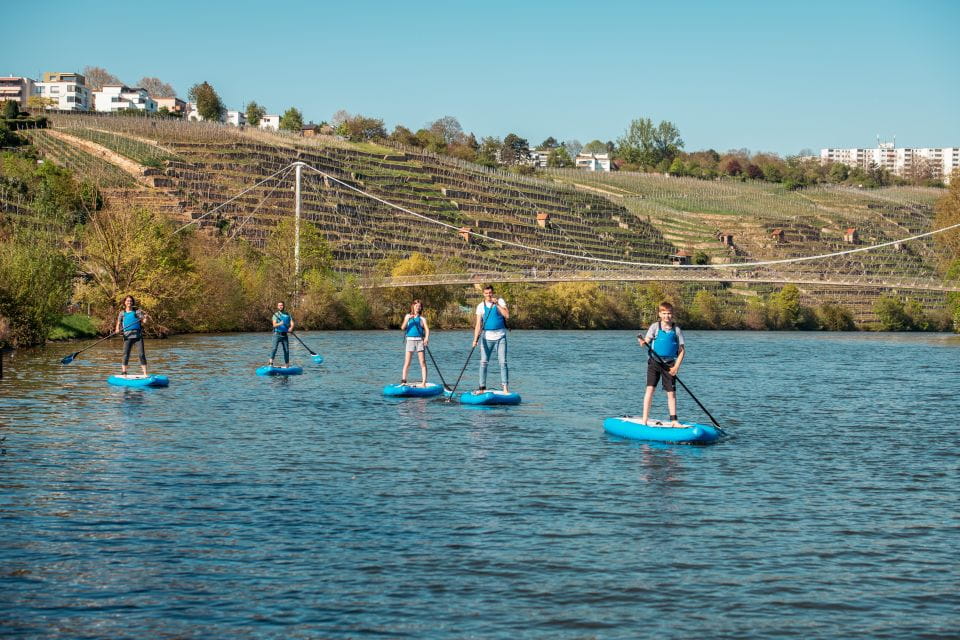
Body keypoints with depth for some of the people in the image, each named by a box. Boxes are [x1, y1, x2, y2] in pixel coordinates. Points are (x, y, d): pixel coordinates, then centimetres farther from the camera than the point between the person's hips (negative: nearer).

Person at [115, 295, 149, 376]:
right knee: (126, 355, -5)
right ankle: (124, 373, 1)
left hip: (138, 335, -1)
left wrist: (146, 318, -18)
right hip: (127, 336, 1)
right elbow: (118, 323, 11)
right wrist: (117, 329, -9)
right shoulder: (122, 313, 13)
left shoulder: (137, 311, 10)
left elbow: (144, 321, 4)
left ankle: (145, 374, -4)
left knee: (142, 354, -5)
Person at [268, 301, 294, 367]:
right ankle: (271, 363, -24)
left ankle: (287, 365, 14)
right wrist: (280, 324, -34)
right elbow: (274, 325, -12)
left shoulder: (288, 315, 12)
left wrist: (291, 328, -20)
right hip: (277, 334, -4)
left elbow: (292, 323, 3)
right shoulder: (276, 315, 1)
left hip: (285, 335, 4)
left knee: (286, 350, 4)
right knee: (274, 348, -19)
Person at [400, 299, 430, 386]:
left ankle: (424, 382, -6)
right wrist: (408, 319, -14)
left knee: (422, 362, -5)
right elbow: (402, 328, 1)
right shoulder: (408, 316, 11)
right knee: (407, 362, -4)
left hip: (420, 340, 0)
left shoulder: (422, 318, 8)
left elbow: (427, 329, -3)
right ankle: (403, 381, -2)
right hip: (410, 340, 0)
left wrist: (427, 338, -22)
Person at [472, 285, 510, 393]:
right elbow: (478, 324, -1)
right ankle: (482, 386, 8)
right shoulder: (480, 306, 4)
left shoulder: (500, 301, 2)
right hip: (487, 337, 1)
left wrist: (497, 304, -17)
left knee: (503, 362, -6)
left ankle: (505, 387, -7)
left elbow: (507, 315, -12)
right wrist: (475, 338, -12)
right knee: (483, 362, 1)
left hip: (500, 336, -1)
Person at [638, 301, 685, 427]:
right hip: (655, 362, -1)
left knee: (671, 392, 4)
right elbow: (647, 341, -9)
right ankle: (644, 419, -5)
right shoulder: (655, 327, 0)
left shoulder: (676, 329, 2)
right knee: (650, 388, -8)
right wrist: (643, 342, -33)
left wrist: (676, 366, -6)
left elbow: (682, 350, 2)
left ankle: (673, 420, 13)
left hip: (669, 364, 1)